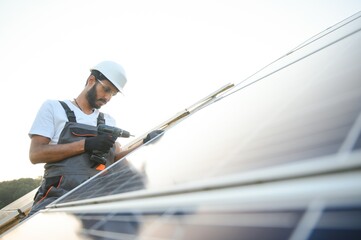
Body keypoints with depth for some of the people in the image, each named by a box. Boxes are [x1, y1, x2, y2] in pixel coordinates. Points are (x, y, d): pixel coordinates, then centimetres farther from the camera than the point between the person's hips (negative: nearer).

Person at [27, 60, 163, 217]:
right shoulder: (54, 107, 10)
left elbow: (117, 158, 14)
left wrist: (146, 144, -3)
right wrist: (86, 144, -11)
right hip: (59, 196, -4)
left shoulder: (109, 121, 23)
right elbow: (35, 154, -2)